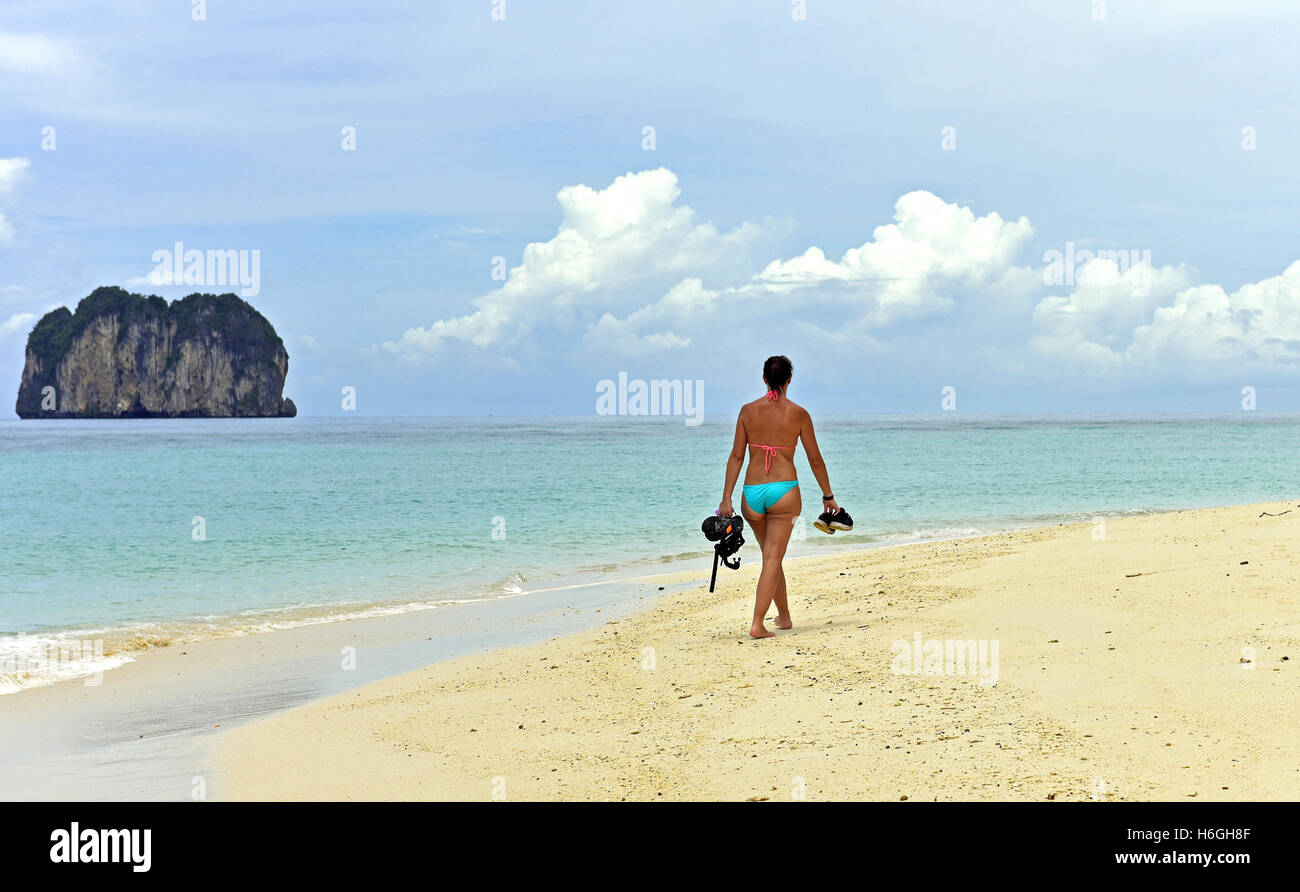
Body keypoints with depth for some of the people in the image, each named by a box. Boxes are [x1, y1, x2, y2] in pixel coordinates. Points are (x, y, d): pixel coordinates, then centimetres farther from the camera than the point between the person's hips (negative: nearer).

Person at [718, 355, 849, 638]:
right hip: (784, 492, -2)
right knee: (773, 558, -3)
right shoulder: (798, 414, -2)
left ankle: (784, 616, 33)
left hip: (753, 494, 3)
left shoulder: (748, 410, 2)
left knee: (770, 555, 19)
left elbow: (736, 456, 0)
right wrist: (828, 496, 15)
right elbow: (815, 459, 4)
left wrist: (726, 498, 2)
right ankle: (757, 624, -14)